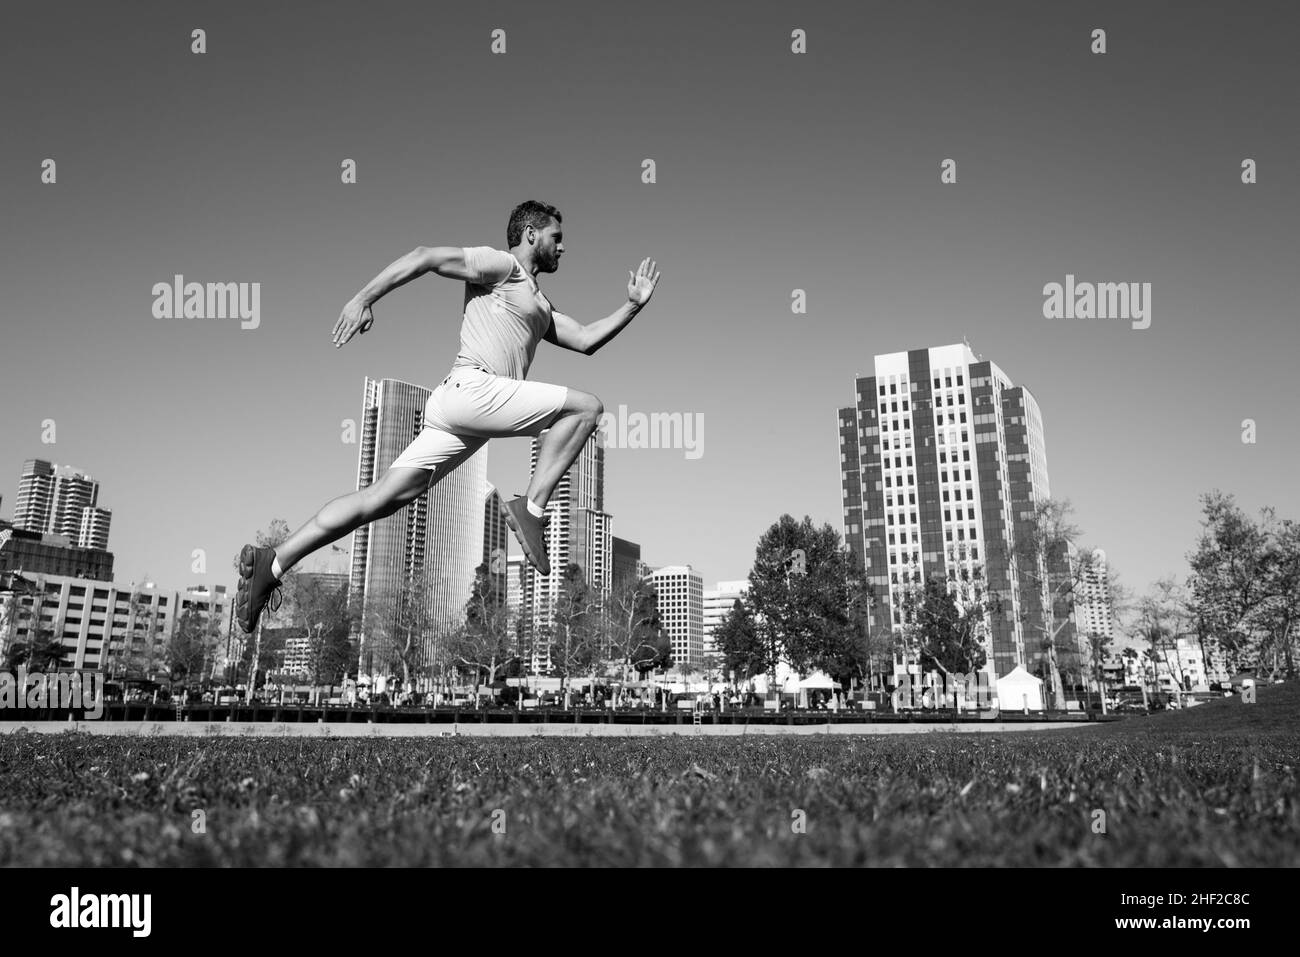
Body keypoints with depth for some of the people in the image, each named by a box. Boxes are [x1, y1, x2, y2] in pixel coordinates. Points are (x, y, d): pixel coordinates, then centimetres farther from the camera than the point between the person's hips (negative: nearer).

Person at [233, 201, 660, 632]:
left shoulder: (540, 305, 32)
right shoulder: (502, 264, 4)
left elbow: (585, 339, 28)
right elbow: (425, 257, -4)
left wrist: (633, 306, 21)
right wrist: (364, 298, -12)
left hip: (462, 414, 9)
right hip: (472, 387, -9)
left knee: (384, 497, 1)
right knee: (586, 407, -7)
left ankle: (273, 562, 2)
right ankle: (531, 507, -11)